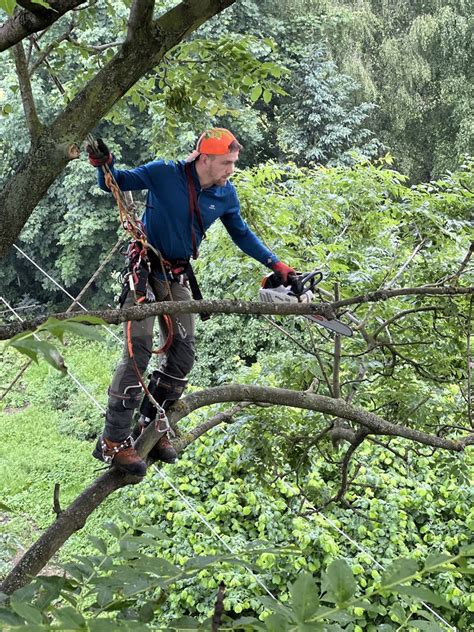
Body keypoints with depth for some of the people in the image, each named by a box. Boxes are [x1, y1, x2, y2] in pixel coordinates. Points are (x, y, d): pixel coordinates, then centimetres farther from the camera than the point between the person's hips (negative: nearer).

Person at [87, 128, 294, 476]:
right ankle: (113, 441, -11)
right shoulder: (164, 173, -15)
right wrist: (104, 165, -27)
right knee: (139, 350, -15)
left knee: (183, 353, 2)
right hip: (145, 268, -6)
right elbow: (115, 183, -5)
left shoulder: (226, 194, -2)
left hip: (178, 277, 6)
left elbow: (241, 234, 12)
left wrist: (277, 265, 9)